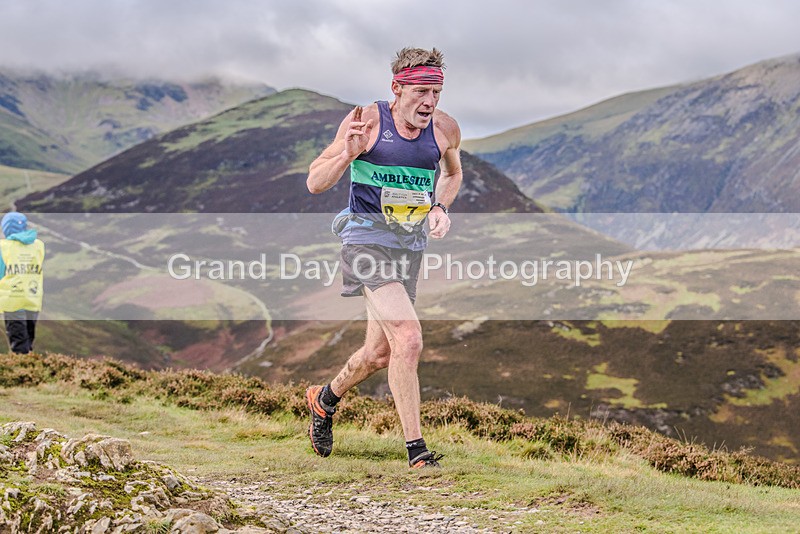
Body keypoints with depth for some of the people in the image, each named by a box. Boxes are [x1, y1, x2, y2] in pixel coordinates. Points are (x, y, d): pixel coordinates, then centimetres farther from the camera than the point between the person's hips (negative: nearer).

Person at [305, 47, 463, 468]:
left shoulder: (446, 129, 0)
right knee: (408, 338, -22)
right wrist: (346, 154, -27)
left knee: (379, 354, 13)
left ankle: (325, 399, 43)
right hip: (366, 239, -5)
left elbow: (453, 173, 23)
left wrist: (440, 207, 4)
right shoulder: (367, 120, -12)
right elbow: (315, 183, -8)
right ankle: (416, 449, -14)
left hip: (410, 246, 6)